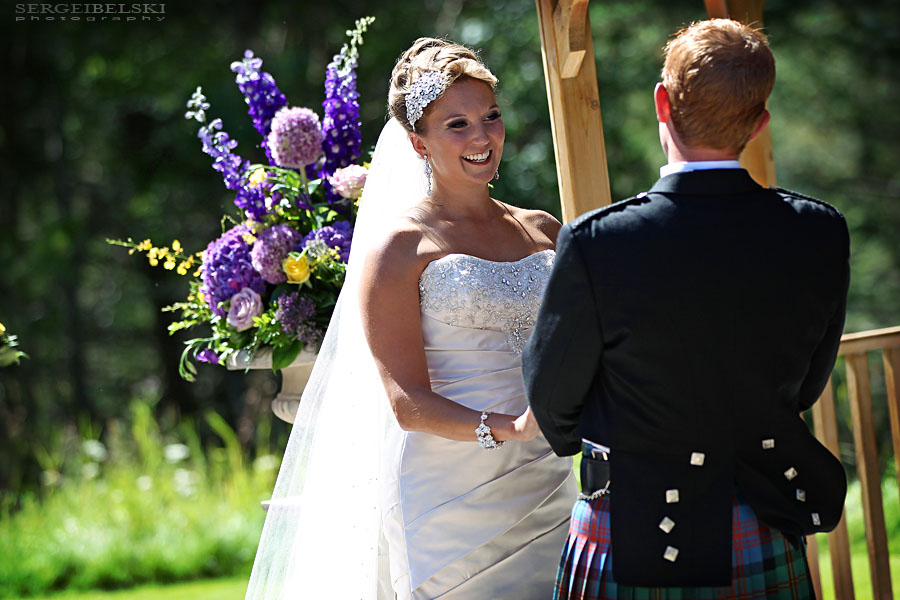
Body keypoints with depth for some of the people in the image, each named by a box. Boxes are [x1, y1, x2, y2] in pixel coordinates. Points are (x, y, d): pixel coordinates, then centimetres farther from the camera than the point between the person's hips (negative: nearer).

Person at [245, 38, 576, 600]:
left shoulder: (543, 232, 12)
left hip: (546, 485, 5)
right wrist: (507, 428, -26)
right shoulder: (398, 246, -5)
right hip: (450, 497, -5)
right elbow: (407, 403, -11)